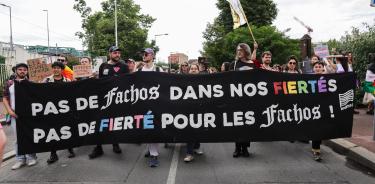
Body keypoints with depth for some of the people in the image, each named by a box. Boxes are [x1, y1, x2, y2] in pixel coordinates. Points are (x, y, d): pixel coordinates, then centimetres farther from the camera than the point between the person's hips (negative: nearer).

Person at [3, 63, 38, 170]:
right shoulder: (9, 84, 9)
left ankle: (31, 157, 12)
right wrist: (10, 111, -4)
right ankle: (20, 159, 17)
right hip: (15, 114, 2)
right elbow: (5, 98, 9)